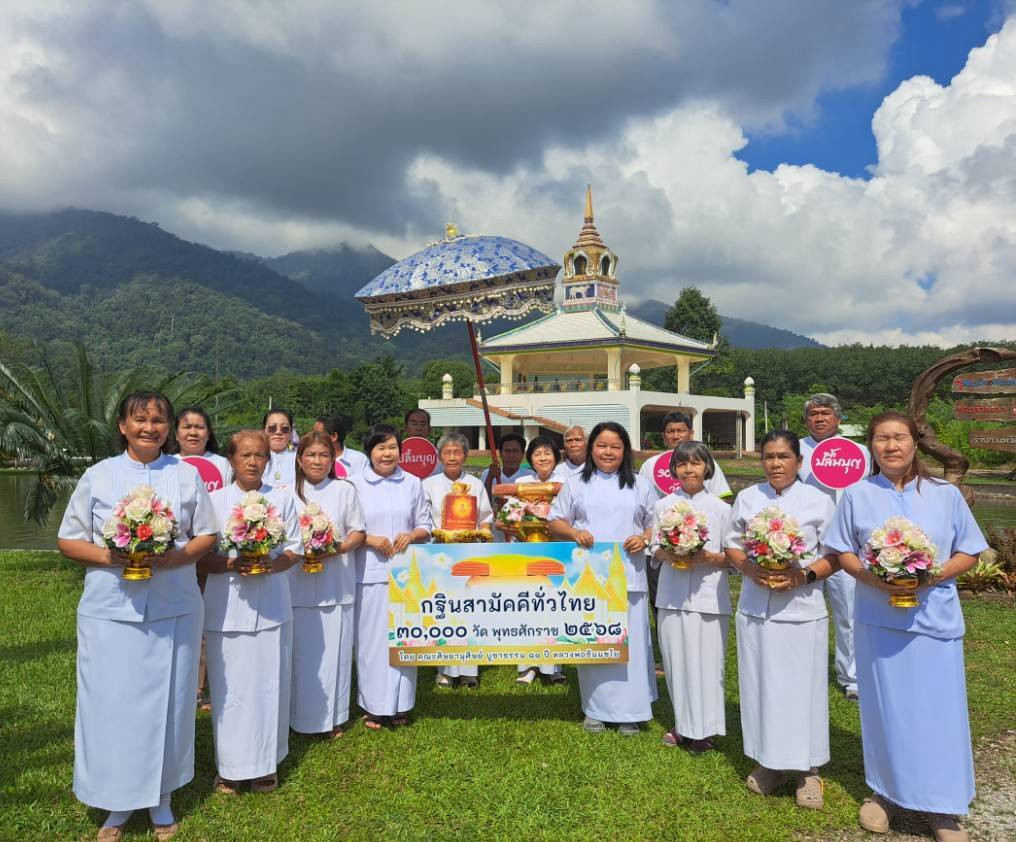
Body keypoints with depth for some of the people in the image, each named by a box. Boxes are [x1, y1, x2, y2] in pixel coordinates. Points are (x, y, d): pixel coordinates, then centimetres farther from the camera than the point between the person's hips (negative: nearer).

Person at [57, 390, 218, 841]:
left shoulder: (186, 475, 3)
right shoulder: (98, 476, 2)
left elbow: (207, 535, 6)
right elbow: (68, 539, 5)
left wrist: (178, 556, -13)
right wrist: (105, 555, -14)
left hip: (173, 609, 1)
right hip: (110, 611, 0)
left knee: (165, 702, 9)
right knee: (112, 703, 5)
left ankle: (159, 796, 27)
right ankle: (118, 800, 24)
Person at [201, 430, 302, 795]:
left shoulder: (281, 499, 5)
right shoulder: (215, 500, 2)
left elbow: (294, 550, 6)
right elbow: (200, 555, 0)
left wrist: (270, 564, -13)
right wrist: (229, 564, -18)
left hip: (271, 604, 1)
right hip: (227, 605, -1)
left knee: (269, 683, 7)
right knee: (229, 686, 3)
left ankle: (266, 763, 22)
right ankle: (230, 766, 19)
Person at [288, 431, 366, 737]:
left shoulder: (345, 490, 4)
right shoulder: (289, 492, 6)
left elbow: (359, 532, 4)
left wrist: (336, 549, -13)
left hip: (336, 583, 0)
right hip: (299, 581, 1)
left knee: (334, 648, 3)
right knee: (302, 650, 4)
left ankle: (333, 716, 17)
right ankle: (301, 715, 18)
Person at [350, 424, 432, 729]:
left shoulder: (413, 483, 8)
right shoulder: (355, 484, 1)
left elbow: (425, 526, 11)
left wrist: (411, 535, -9)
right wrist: (370, 539, -13)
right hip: (370, 573, -2)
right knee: (372, 638, 2)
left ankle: (400, 704, 22)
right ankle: (373, 706, 17)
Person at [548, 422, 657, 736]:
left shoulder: (640, 486, 10)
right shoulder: (575, 484, 9)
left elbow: (656, 523, 12)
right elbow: (555, 521, 10)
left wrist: (644, 538, -8)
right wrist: (574, 532, -10)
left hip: (628, 576, 0)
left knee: (629, 641, 0)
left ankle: (628, 710, 14)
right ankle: (596, 709, 20)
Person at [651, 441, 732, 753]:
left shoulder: (720, 508, 0)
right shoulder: (663, 506, 5)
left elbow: (731, 557, 3)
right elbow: (654, 551, 10)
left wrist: (707, 557, -15)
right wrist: (669, 555, -11)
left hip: (708, 595, -2)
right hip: (673, 595, 2)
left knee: (706, 661, 1)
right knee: (676, 659, 8)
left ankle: (703, 728, 16)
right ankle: (684, 725, 24)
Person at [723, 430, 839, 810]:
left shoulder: (818, 501, -3)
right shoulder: (747, 498, 4)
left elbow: (835, 555, -2)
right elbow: (732, 544, 8)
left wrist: (804, 575, -17)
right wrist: (750, 568, -11)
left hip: (802, 608, -2)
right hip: (755, 607, 2)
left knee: (803, 688, 4)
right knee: (761, 686, 10)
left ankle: (809, 770, 20)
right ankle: (768, 762, 26)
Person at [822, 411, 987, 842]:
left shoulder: (945, 494, 0)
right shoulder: (857, 495, 0)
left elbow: (969, 553, 4)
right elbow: (843, 552, 4)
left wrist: (933, 576, -14)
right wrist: (872, 577, -15)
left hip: (935, 617, 0)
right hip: (877, 618, 0)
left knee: (937, 710, 5)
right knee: (884, 708, 11)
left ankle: (943, 806, 21)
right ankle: (885, 791, 28)